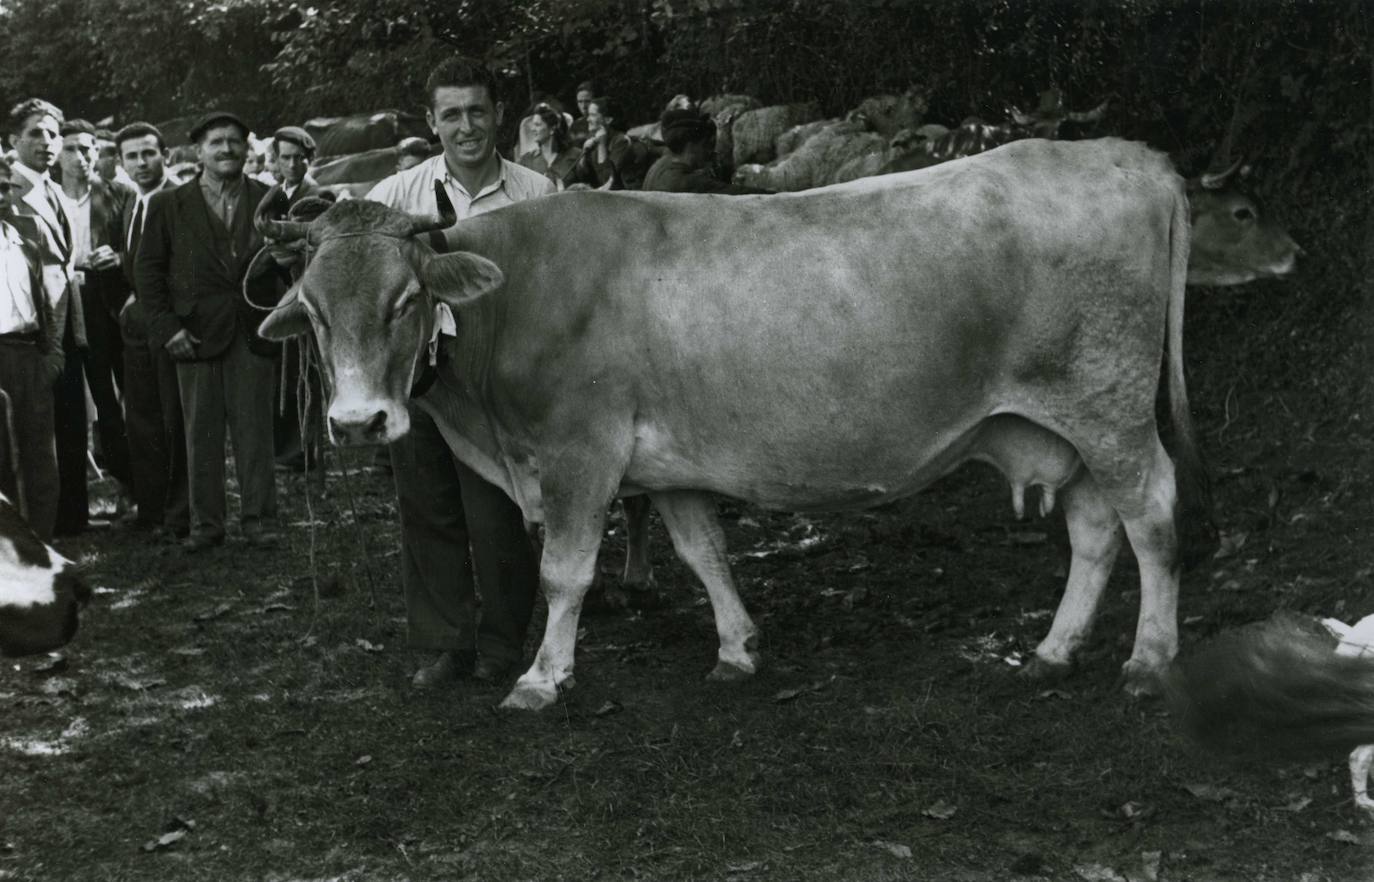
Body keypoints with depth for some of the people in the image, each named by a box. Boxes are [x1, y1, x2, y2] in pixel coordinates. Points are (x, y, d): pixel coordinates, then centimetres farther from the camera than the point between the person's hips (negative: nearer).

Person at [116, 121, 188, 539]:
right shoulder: (131, 205, 13)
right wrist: (132, 301, 8)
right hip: (138, 321, 8)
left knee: (176, 421, -1)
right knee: (141, 419, 12)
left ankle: (179, 516, 7)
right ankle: (149, 508, 22)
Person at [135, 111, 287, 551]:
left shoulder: (269, 200, 6)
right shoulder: (168, 205, 5)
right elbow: (148, 269, 4)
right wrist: (167, 327, -4)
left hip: (252, 332, 0)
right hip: (196, 333, 0)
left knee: (254, 431, 3)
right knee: (201, 435, 4)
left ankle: (258, 518, 12)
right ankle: (205, 523, 13)